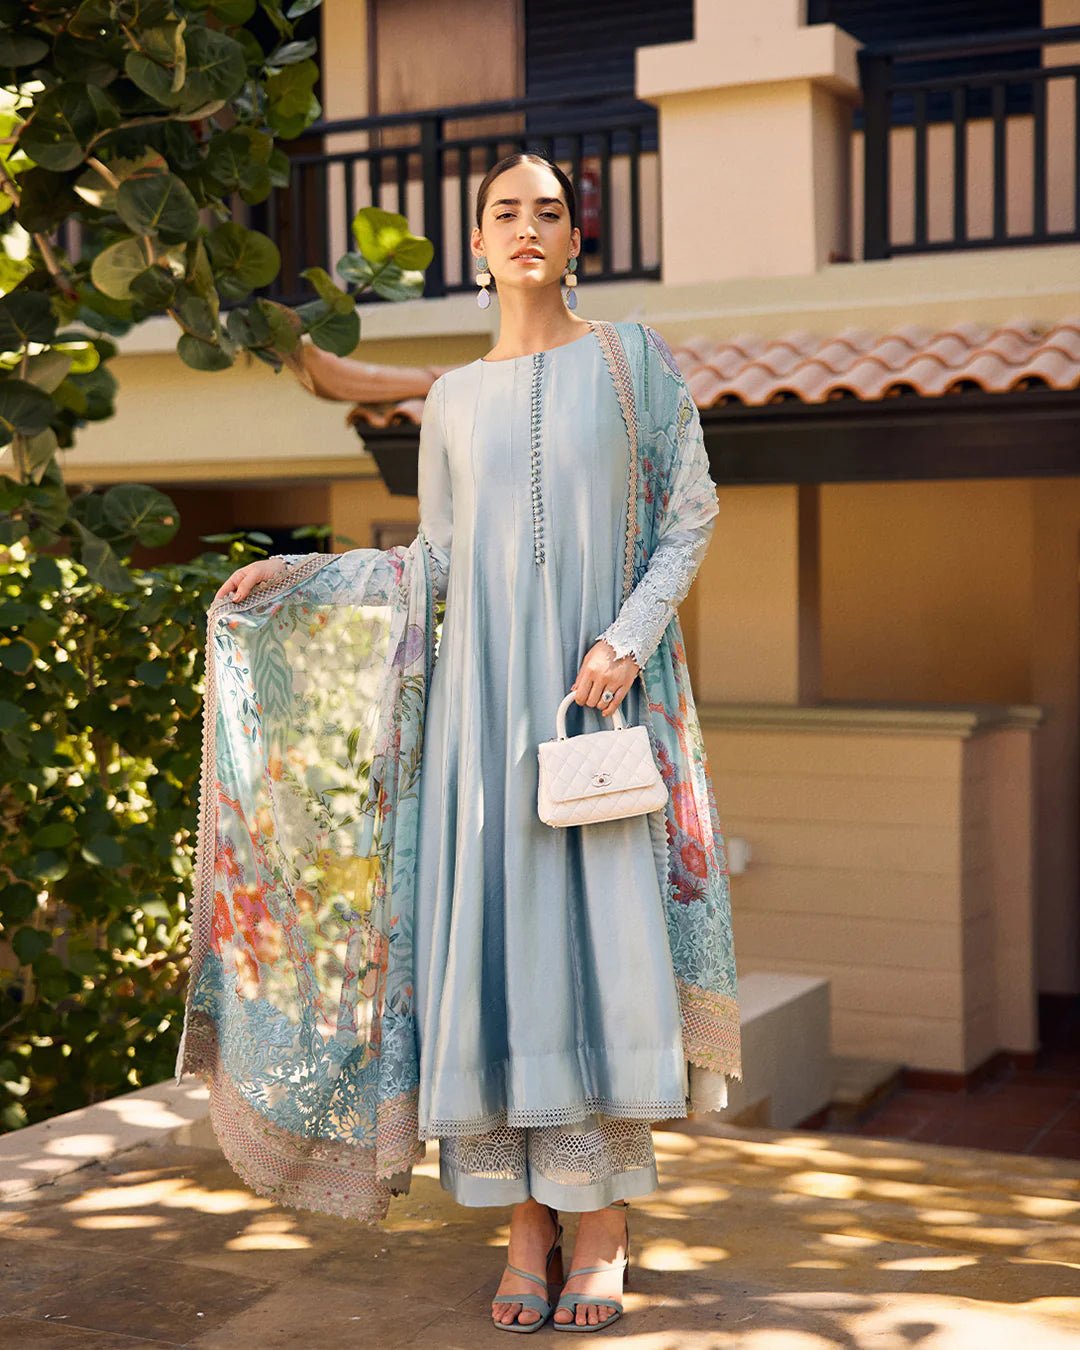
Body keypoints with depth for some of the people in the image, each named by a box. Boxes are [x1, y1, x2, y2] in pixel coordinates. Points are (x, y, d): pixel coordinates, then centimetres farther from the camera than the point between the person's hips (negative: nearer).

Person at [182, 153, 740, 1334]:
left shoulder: (634, 361, 6)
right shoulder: (453, 400, 13)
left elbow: (693, 514, 2)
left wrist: (629, 638, -12)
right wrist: (297, 569, 10)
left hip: (601, 692, -2)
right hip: (484, 698, 2)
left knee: (601, 937, -6)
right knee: (495, 937, -2)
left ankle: (601, 1231, 4)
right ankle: (528, 1226, 8)